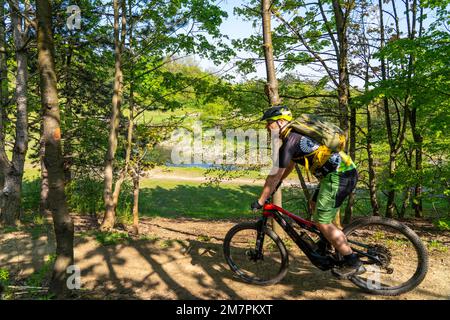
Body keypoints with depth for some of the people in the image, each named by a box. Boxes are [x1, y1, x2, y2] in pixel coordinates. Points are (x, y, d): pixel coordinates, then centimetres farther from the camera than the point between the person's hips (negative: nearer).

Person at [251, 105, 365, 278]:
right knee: (314, 205, 24)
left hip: (338, 176, -10)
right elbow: (290, 165, 31)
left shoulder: (290, 141, -12)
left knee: (322, 222, -5)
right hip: (345, 171, 10)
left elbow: (275, 175, -11)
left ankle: (353, 263, 4)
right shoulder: (296, 135, 18)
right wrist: (276, 184, 40)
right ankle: (331, 246, 30)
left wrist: (260, 202, -3)